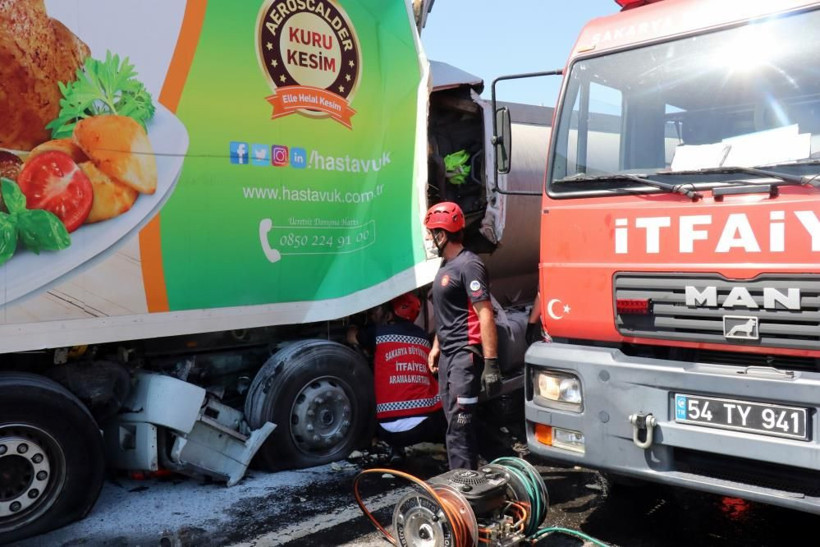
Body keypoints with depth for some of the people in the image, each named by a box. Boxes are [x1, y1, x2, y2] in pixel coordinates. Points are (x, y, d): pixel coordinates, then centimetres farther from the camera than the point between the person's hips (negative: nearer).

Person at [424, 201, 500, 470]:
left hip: (466, 354, -10)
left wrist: (491, 363, -24)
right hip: (448, 355, 10)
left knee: (460, 423, -9)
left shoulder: (469, 265, -14)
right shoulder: (446, 265, 16)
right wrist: (436, 346, 23)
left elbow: (485, 315, -20)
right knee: (455, 421, 15)